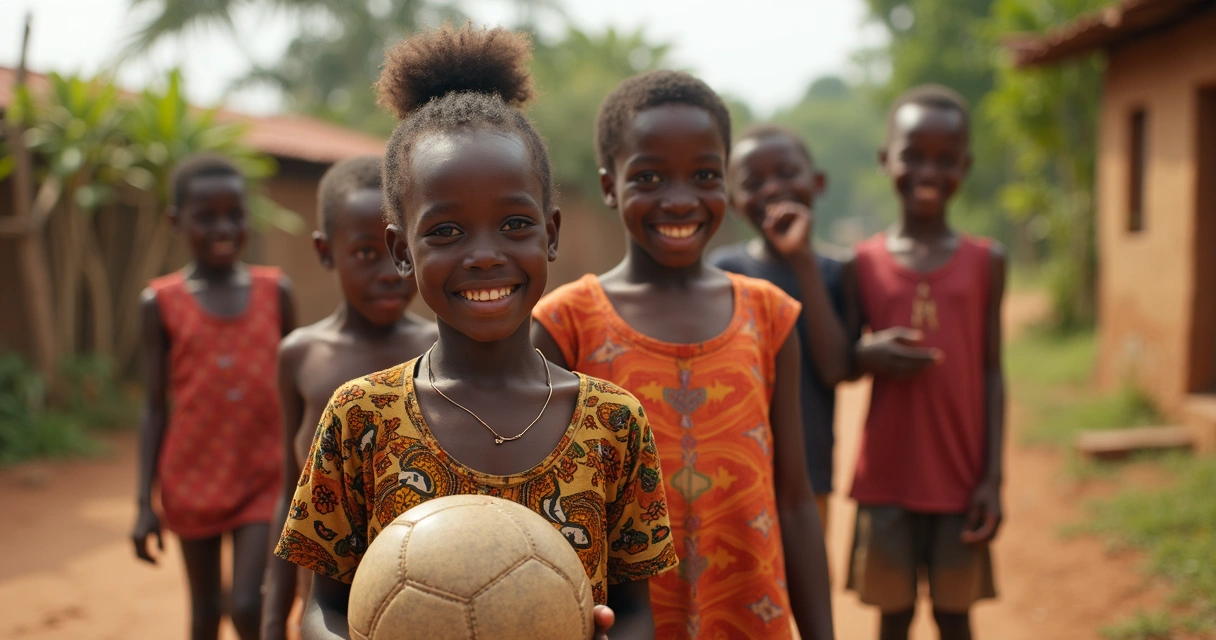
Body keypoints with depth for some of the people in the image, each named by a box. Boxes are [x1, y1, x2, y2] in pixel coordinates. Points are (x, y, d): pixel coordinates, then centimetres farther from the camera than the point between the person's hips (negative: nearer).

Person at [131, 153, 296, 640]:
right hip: (193, 482, 0)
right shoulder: (161, 302, -4)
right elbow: (156, 407, -1)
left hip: (263, 479, 0)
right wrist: (145, 503, -4)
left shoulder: (275, 290, -1)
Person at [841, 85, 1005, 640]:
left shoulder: (985, 261, 0)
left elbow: (991, 373, 1)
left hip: (959, 478, 0)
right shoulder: (864, 263, 0)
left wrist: (993, 478, -4)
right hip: (886, 476, 0)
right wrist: (868, 356, -17)